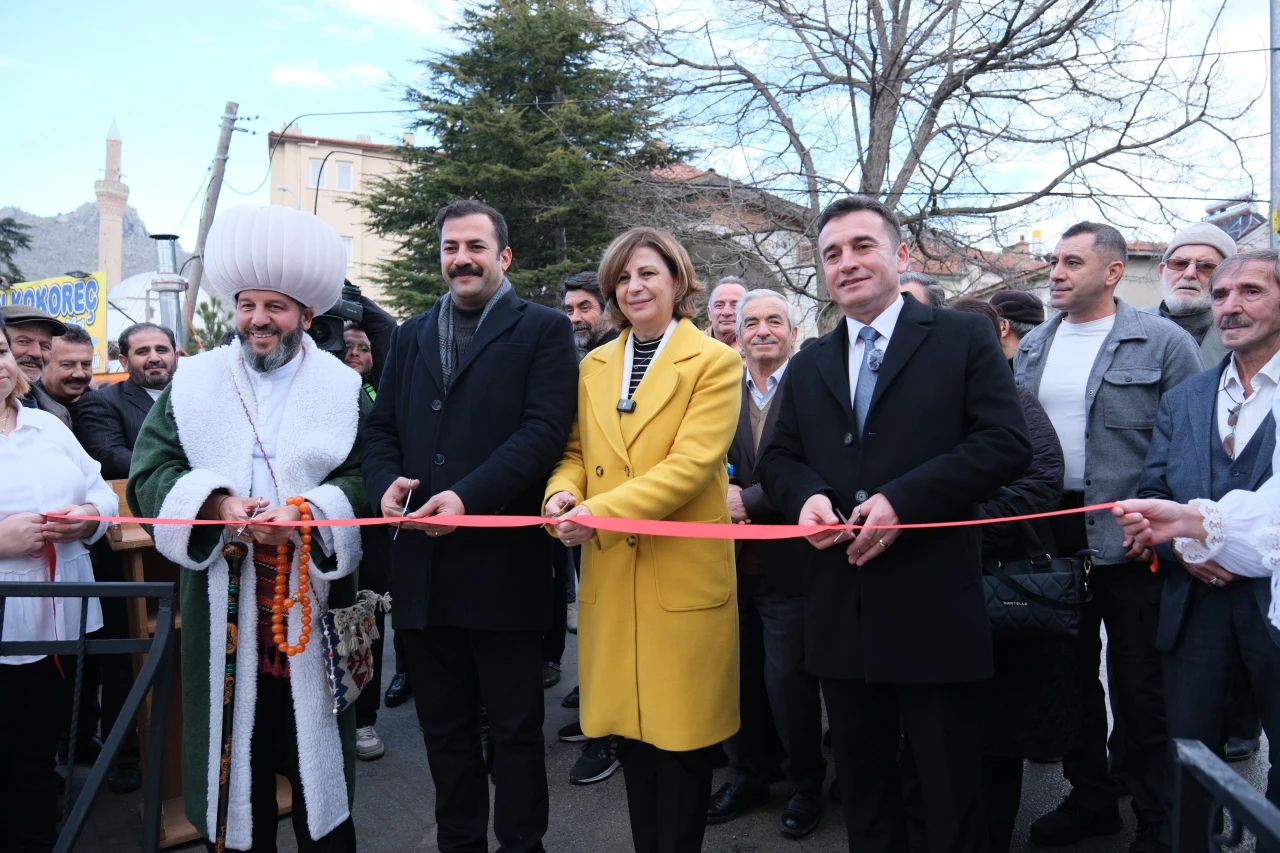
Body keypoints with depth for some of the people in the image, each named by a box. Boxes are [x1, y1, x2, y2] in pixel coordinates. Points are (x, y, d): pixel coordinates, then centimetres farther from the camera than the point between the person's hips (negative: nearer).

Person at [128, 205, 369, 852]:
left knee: (316, 766, 8)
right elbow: (148, 474, 3)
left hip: (311, 613, -1)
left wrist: (310, 511, -20)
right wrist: (213, 502, -15)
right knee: (234, 763, 9)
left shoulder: (343, 389, 4)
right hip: (221, 613, 2)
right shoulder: (192, 384, 8)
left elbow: (366, 481, -3)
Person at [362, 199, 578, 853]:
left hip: (503, 562, -5)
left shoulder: (544, 330, 0)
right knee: (443, 725, 17)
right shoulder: (410, 336, 16)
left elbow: (545, 428, -12)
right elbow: (381, 427, 13)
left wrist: (467, 496, -22)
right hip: (423, 563, 5)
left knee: (515, 727, 9)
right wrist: (387, 481, -8)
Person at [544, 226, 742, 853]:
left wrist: (599, 512, -21)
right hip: (610, 577, 5)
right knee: (631, 730, 12)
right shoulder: (593, 366, 13)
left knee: (681, 738, 4)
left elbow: (692, 462, -14)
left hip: (684, 578, -4)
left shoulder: (714, 363, -4)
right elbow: (576, 451, 15)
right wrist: (563, 492, -9)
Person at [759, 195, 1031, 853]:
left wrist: (903, 499, -20)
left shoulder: (963, 339, -1)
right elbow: (779, 457, 15)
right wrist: (806, 496, -9)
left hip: (934, 608, -4)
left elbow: (1007, 443, -10)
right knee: (860, 782, 18)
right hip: (841, 612, 5)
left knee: (952, 787, 9)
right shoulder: (808, 366, 14)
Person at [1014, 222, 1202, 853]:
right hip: (1052, 538, 5)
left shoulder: (1162, 342, -7)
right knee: (1070, 675, 16)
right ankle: (1089, 797, 34)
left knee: (1139, 687, 6)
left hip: (1129, 541, -5)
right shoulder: (1033, 347, 9)